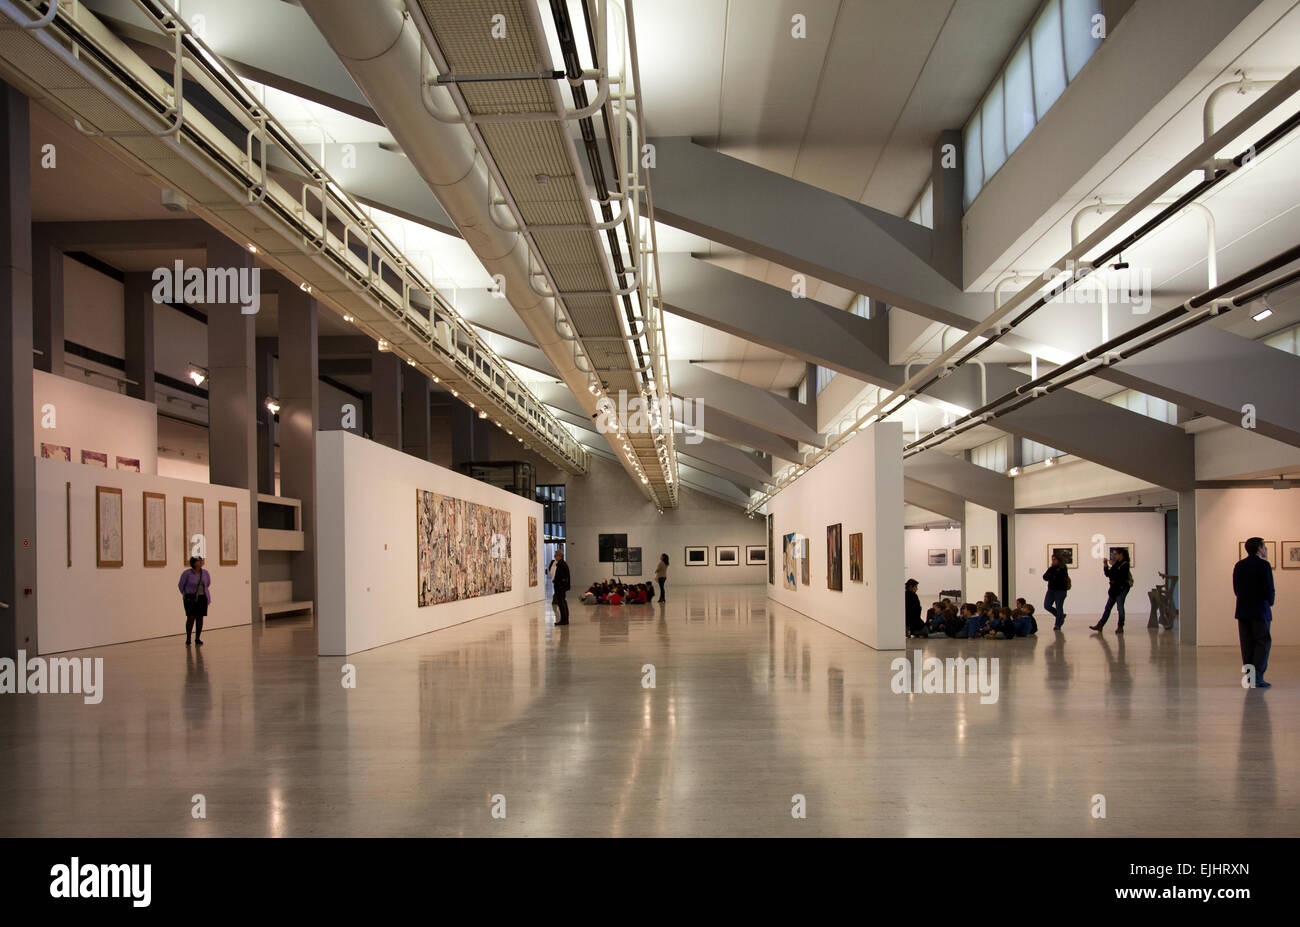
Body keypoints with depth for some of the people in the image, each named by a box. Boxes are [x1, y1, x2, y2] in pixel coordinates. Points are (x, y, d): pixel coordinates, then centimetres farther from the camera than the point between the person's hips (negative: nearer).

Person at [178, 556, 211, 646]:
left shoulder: (205, 572, 1)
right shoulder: (187, 573, -11)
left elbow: (208, 583, 20)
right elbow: (181, 585, 2)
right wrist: (186, 595, 11)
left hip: (202, 598, 3)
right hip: (191, 599, -3)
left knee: (200, 618, 2)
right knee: (191, 618, -9)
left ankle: (197, 639, 9)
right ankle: (188, 639, 2)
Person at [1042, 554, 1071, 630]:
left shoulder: (1063, 569, -6)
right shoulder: (1051, 568, 10)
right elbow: (1045, 577, 4)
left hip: (1060, 590, -6)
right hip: (1051, 590, 6)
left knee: (1059, 607, -4)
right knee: (1046, 605, 2)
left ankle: (1058, 625, 7)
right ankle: (1061, 616, 22)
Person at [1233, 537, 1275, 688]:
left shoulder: (1239, 566, 7)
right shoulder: (1264, 565, -10)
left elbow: (1236, 589, 8)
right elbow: (1269, 589, -12)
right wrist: (1270, 603, 5)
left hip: (1242, 611, 5)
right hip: (1260, 610, -5)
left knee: (1247, 644, 9)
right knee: (1263, 643, 0)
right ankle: (1257, 677, -7)